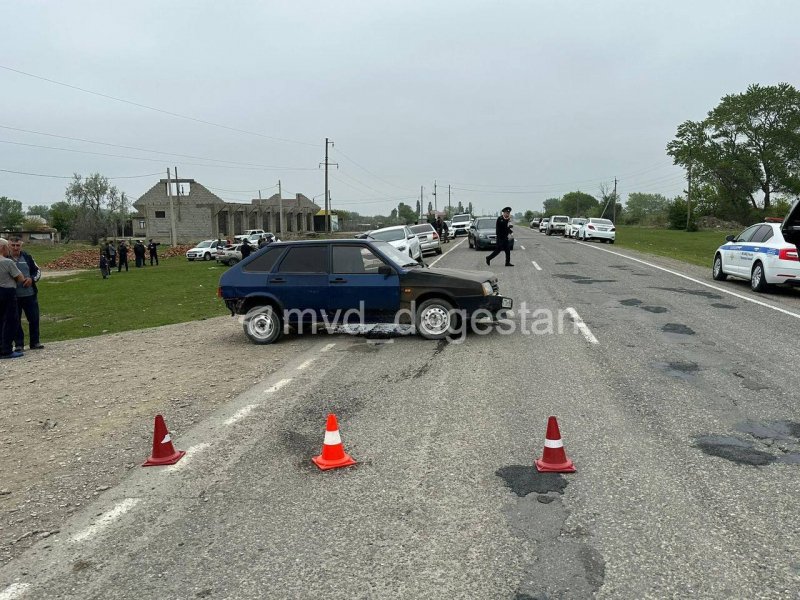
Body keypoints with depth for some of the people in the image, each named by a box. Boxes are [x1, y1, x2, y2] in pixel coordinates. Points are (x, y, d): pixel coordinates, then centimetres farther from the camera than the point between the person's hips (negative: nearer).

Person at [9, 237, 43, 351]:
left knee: (34, 319, 7)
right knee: (15, 321, 5)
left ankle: (34, 342, 20)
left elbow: (38, 270, 11)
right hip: (13, 296, -2)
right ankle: (19, 344, 16)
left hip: (30, 294, 2)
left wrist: (32, 279, -7)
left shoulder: (27, 257, 4)